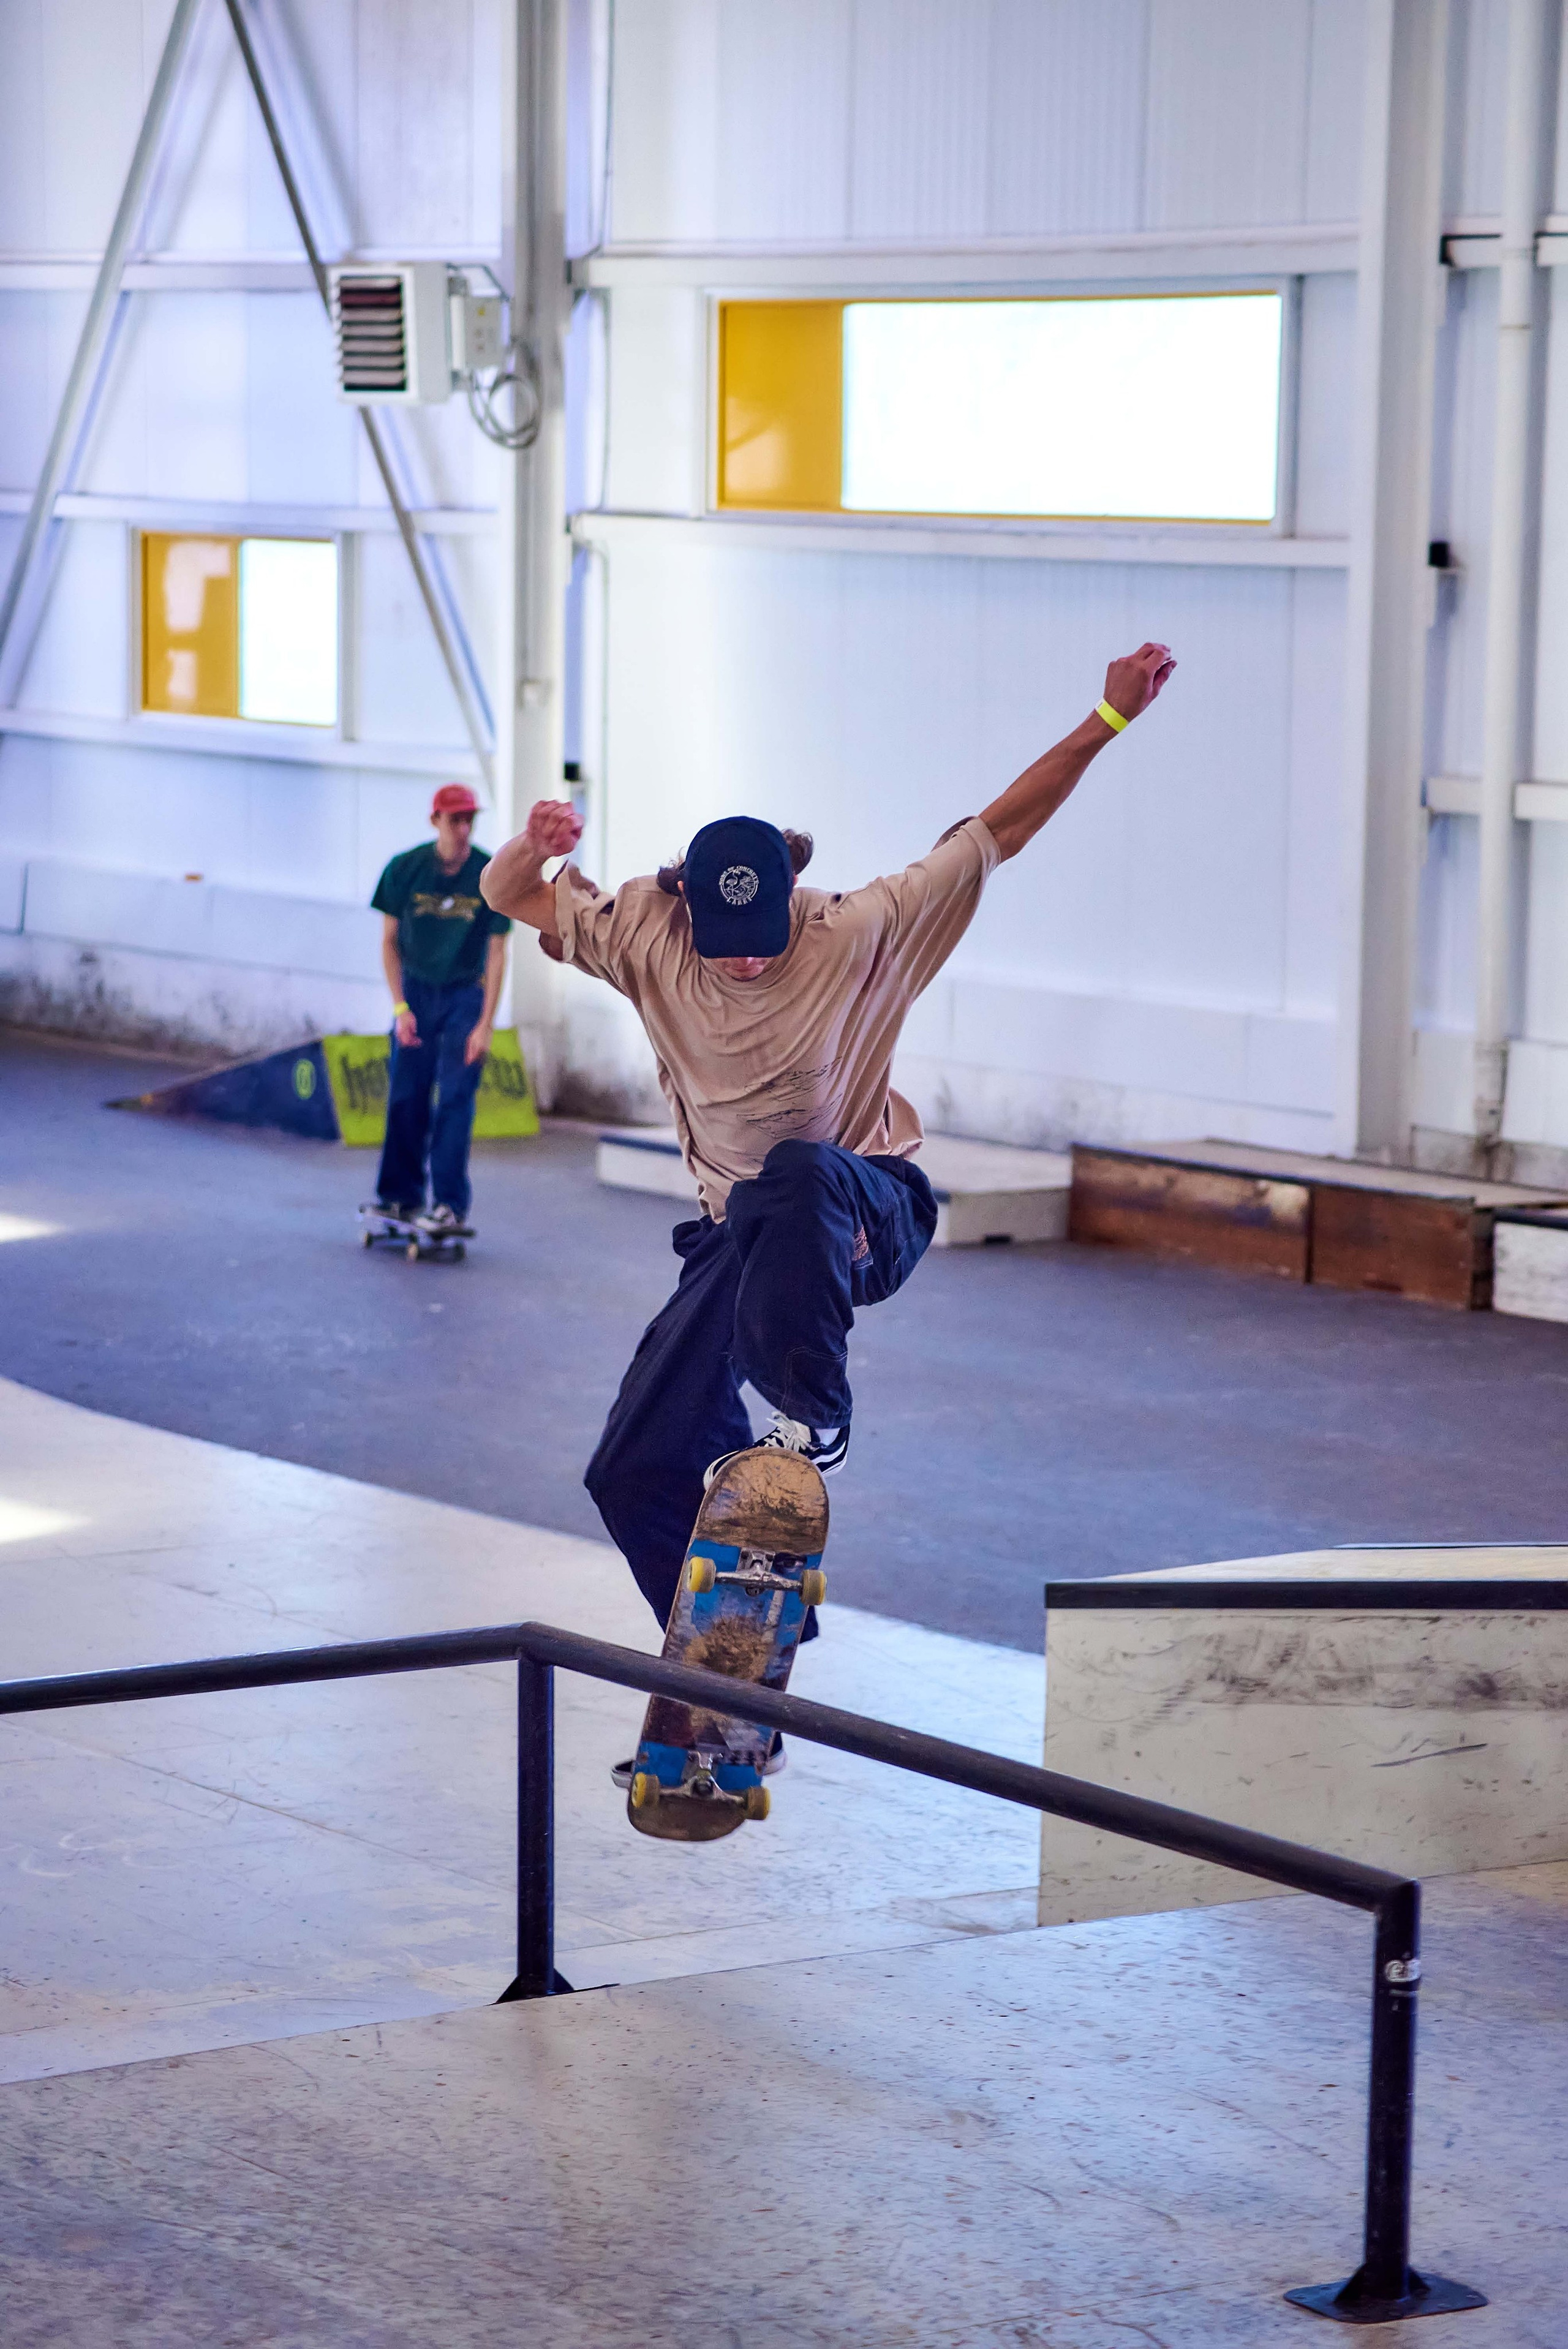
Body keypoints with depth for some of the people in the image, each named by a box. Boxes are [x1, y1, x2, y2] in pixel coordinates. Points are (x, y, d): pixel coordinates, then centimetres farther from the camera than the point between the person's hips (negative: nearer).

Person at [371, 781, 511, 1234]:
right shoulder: (405, 869, -9)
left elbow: (497, 953, -7)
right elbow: (390, 941, 0)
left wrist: (485, 1024, -11)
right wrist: (400, 1007, -7)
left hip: (466, 994, -2)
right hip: (416, 989, 2)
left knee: (455, 1098, -7)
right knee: (405, 1096, 2)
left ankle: (450, 1203, -6)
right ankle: (401, 1195, 14)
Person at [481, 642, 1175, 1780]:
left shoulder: (858, 936, -17)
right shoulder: (647, 933, -8)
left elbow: (996, 832, -14)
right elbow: (513, 899, -2)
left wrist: (1109, 720, -20)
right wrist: (534, 844, -26)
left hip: (869, 1211, -4)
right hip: (743, 1237, 4)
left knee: (798, 1175, -43)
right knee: (638, 1472, -1)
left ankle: (813, 1417, -28)